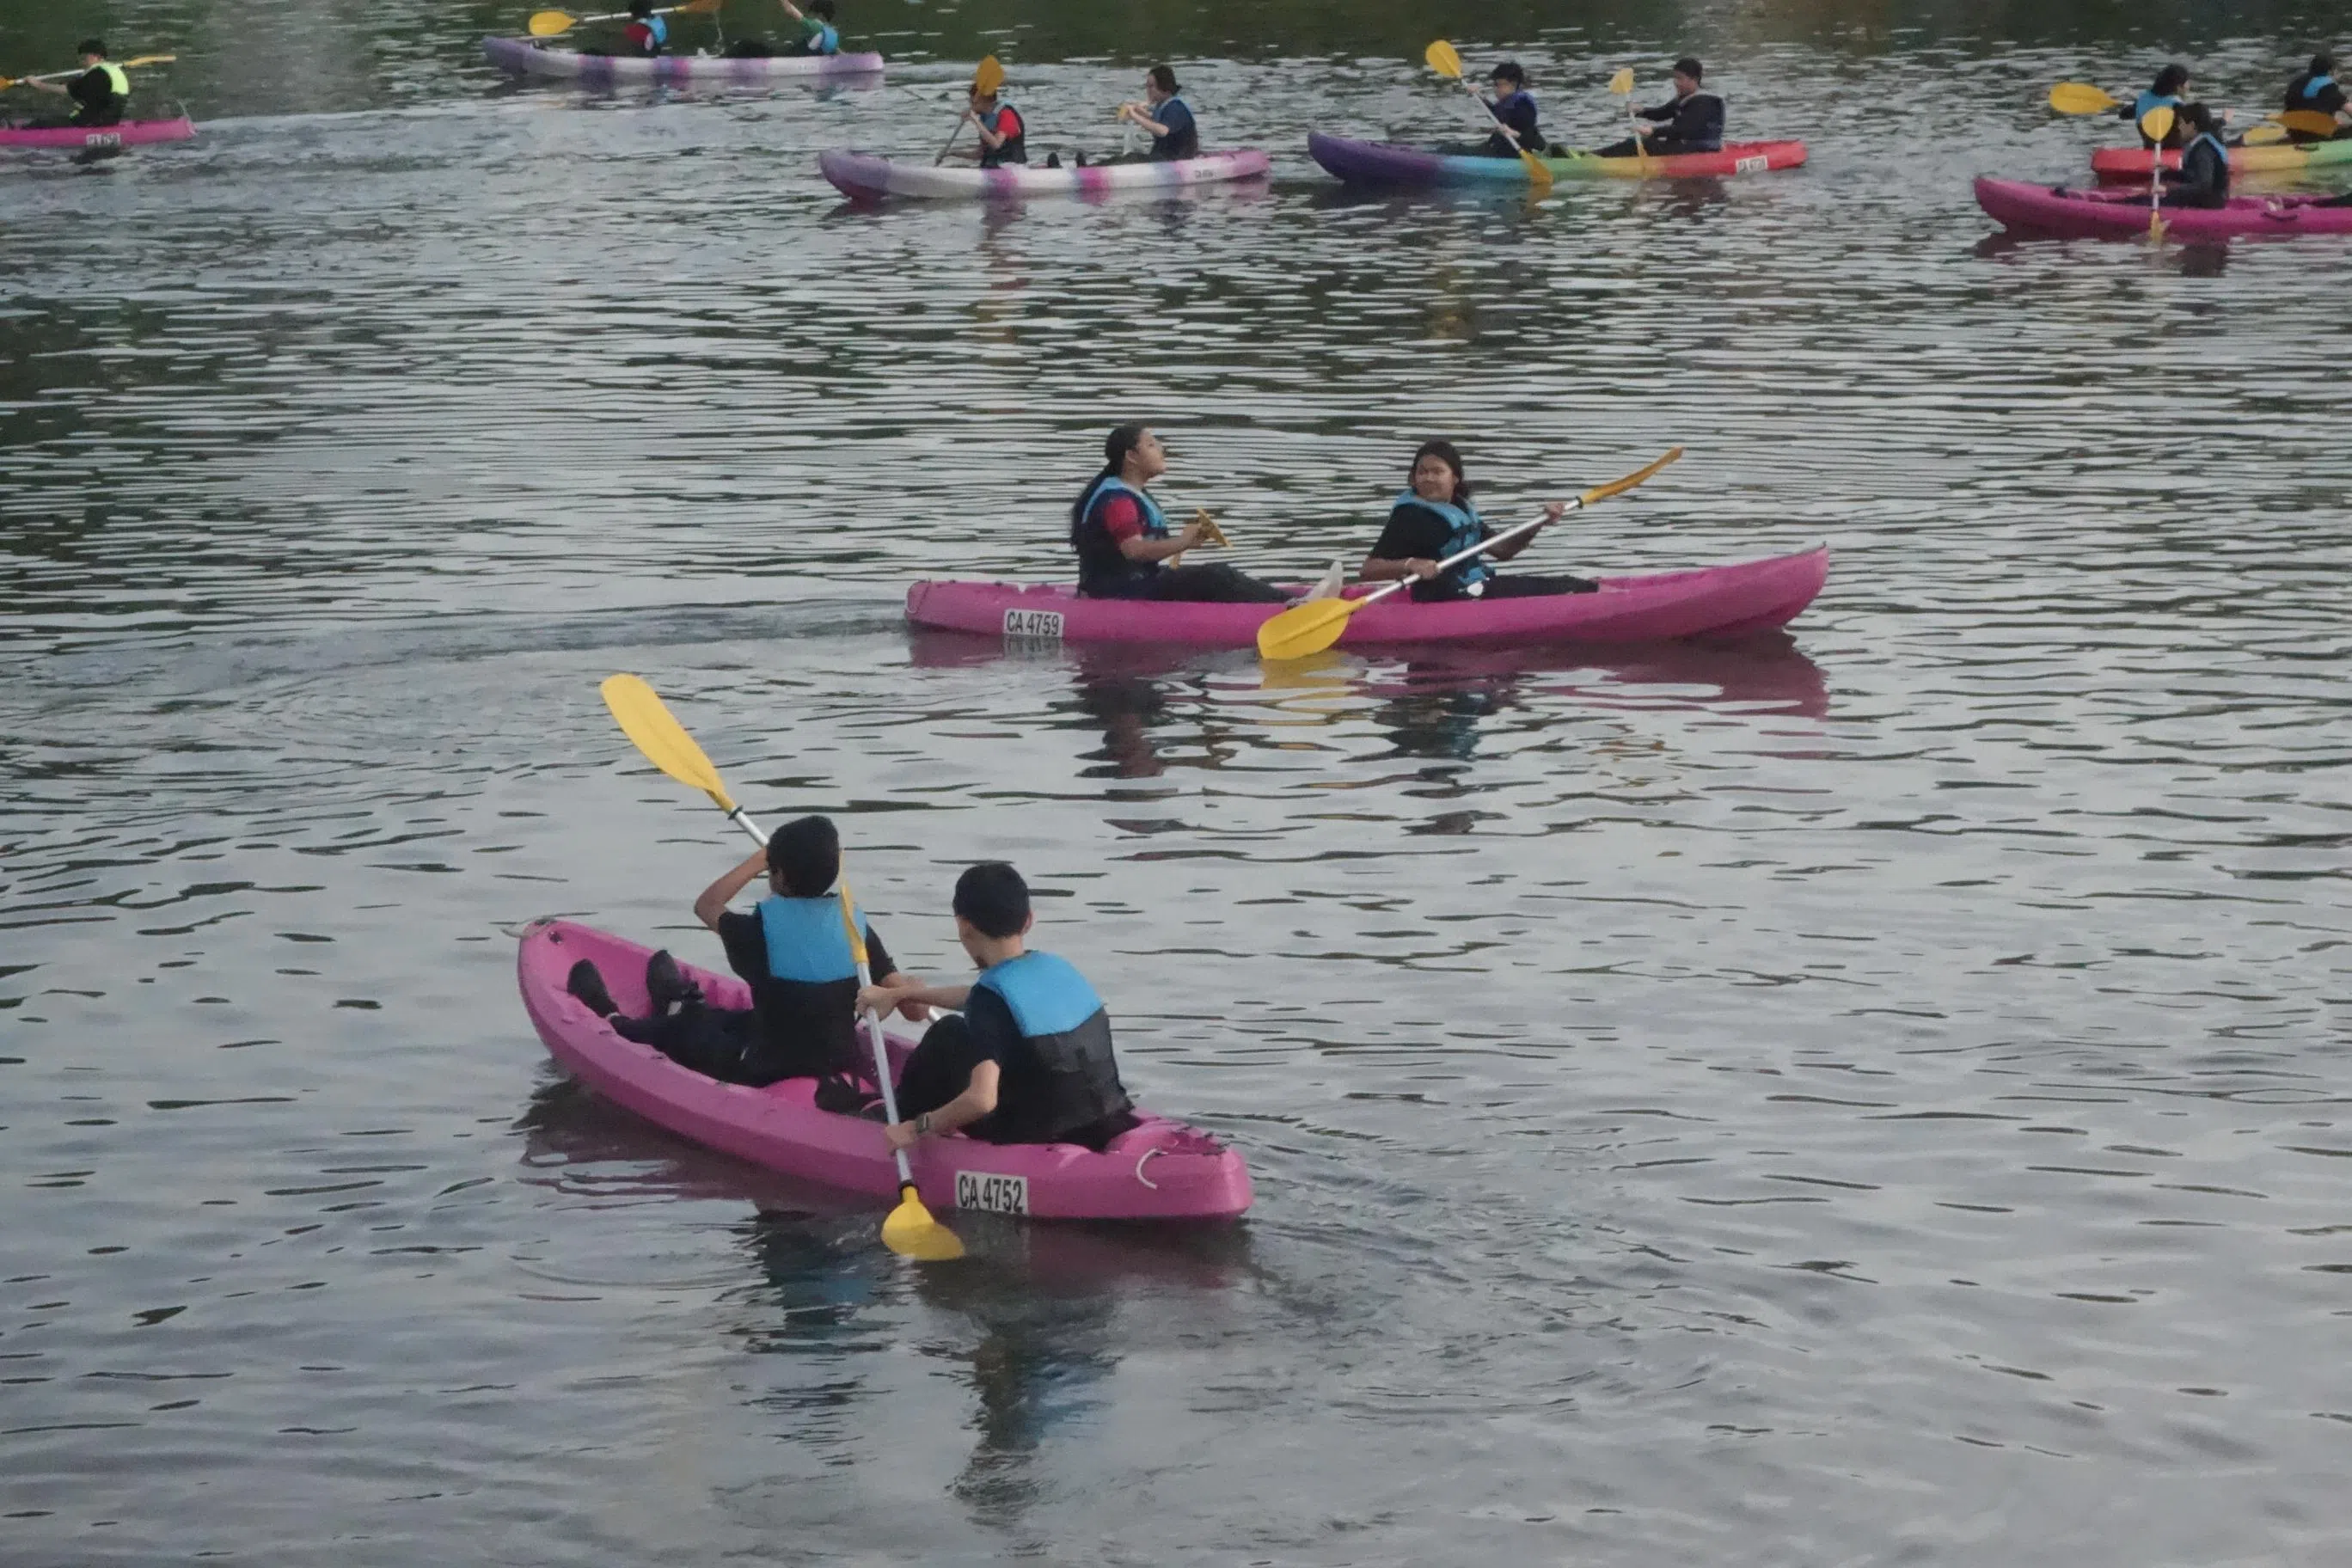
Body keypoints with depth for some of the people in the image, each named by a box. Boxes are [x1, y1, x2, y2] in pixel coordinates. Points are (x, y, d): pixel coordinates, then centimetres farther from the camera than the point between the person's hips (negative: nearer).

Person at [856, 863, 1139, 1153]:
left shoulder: (991, 998, -18)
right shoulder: (1058, 968, 6)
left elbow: (982, 1099, -31)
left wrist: (917, 1128, -14)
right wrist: (899, 994, 38)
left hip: (1035, 1138, -7)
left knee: (947, 1038, 12)